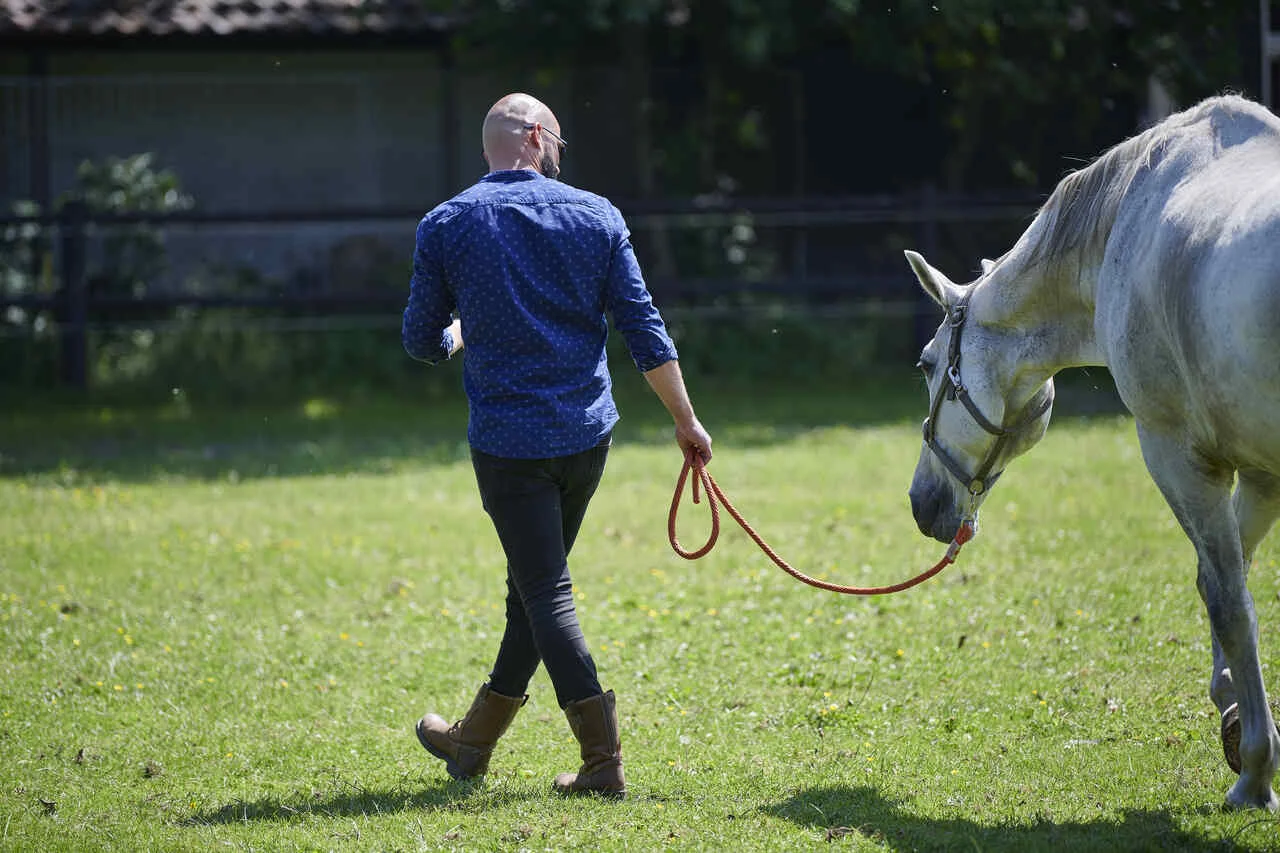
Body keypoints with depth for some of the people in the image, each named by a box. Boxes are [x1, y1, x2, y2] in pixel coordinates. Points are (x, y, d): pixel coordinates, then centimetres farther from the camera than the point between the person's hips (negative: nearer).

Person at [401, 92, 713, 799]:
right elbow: (644, 330, 0)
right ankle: (475, 740, 30)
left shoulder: (446, 226, -4)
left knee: (547, 595, -1)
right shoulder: (595, 216, 0)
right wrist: (685, 420, 7)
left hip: (508, 442, -4)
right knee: (534, 586, 17)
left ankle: (604, 761, -8)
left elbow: (422, 341, 4)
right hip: (587, 435, 4)